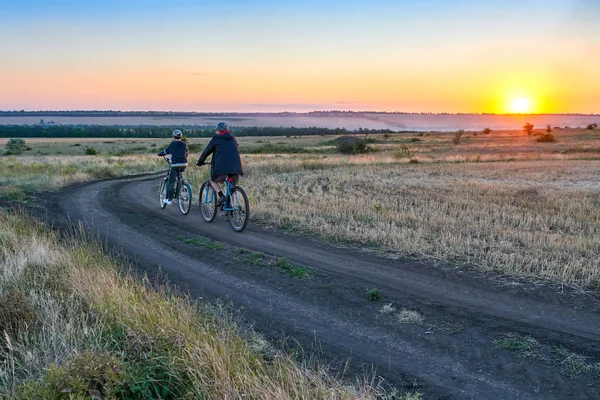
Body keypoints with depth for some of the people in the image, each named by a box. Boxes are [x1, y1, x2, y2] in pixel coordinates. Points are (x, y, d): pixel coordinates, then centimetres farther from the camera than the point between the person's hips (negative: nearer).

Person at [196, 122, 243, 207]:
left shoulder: (216, 139, 6)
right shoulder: (233, 139, 20)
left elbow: (206, 152, 12)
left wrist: (200, 162, 26)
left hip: (222, 167, -4)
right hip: (236, 168, 4)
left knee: (213, 181, 19)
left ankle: (221, 196, -4)